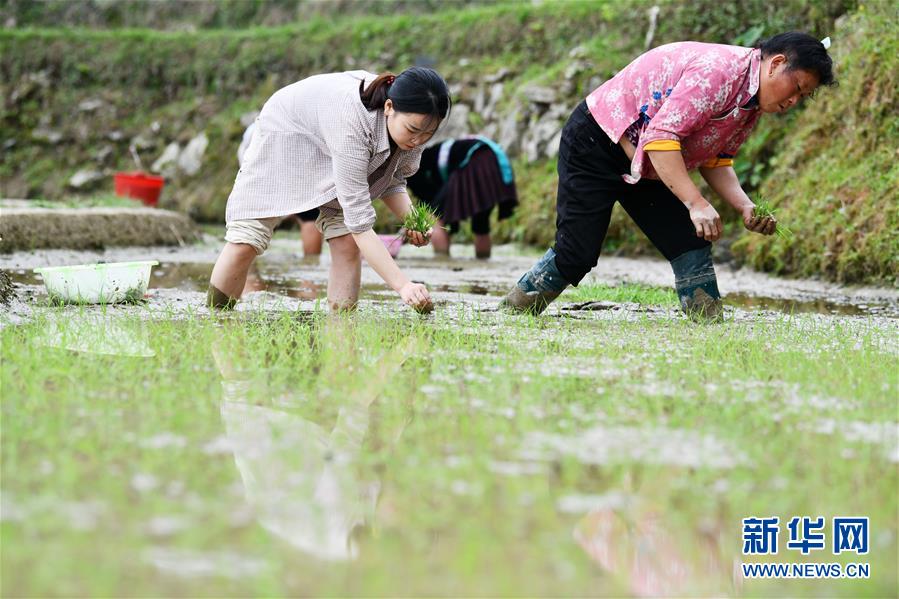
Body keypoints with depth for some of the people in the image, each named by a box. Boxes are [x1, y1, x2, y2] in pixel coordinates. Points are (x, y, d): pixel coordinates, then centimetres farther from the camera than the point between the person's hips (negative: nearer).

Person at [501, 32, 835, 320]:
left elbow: (715, 162, 8)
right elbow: (660, 139, -33)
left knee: (692, 242, -4)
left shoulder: (753, 103, 2)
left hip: (646, 166, 9)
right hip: (595, 142, -9)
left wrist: (745, 208, -9)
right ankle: (515, 311, 10)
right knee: (577, 253, -10)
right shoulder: (717, 71, -29)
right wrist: (697, 204, -36)